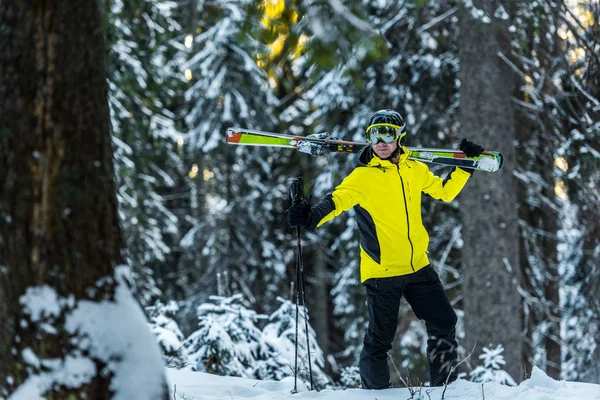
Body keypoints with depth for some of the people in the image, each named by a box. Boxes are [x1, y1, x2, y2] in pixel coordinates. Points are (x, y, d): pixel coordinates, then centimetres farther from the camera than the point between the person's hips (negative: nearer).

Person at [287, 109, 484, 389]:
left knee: (444, 323, 9)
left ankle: (445, 386, 25)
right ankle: (375, 392, 16)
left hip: (417, 266, 5)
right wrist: (312, 217, -39)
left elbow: (445, 191, 21)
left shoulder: (415, 170, 6)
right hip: (381, 271, -5)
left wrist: (466, 165, 14)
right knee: (380, 339, -2)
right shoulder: (363, 176, -8)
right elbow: (338, 199, -21)